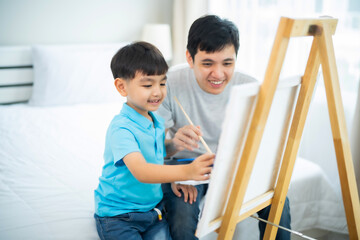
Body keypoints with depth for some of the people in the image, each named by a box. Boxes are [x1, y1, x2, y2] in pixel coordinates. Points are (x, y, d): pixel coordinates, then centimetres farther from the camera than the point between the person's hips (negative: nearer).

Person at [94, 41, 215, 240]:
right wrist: (186, 171, -47)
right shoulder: (121, 128, -21)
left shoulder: (158, 122, 4)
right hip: (118, 215, -6)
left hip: (152, 208, 6)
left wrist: (177, 180, 0)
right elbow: (140, 171, -35)